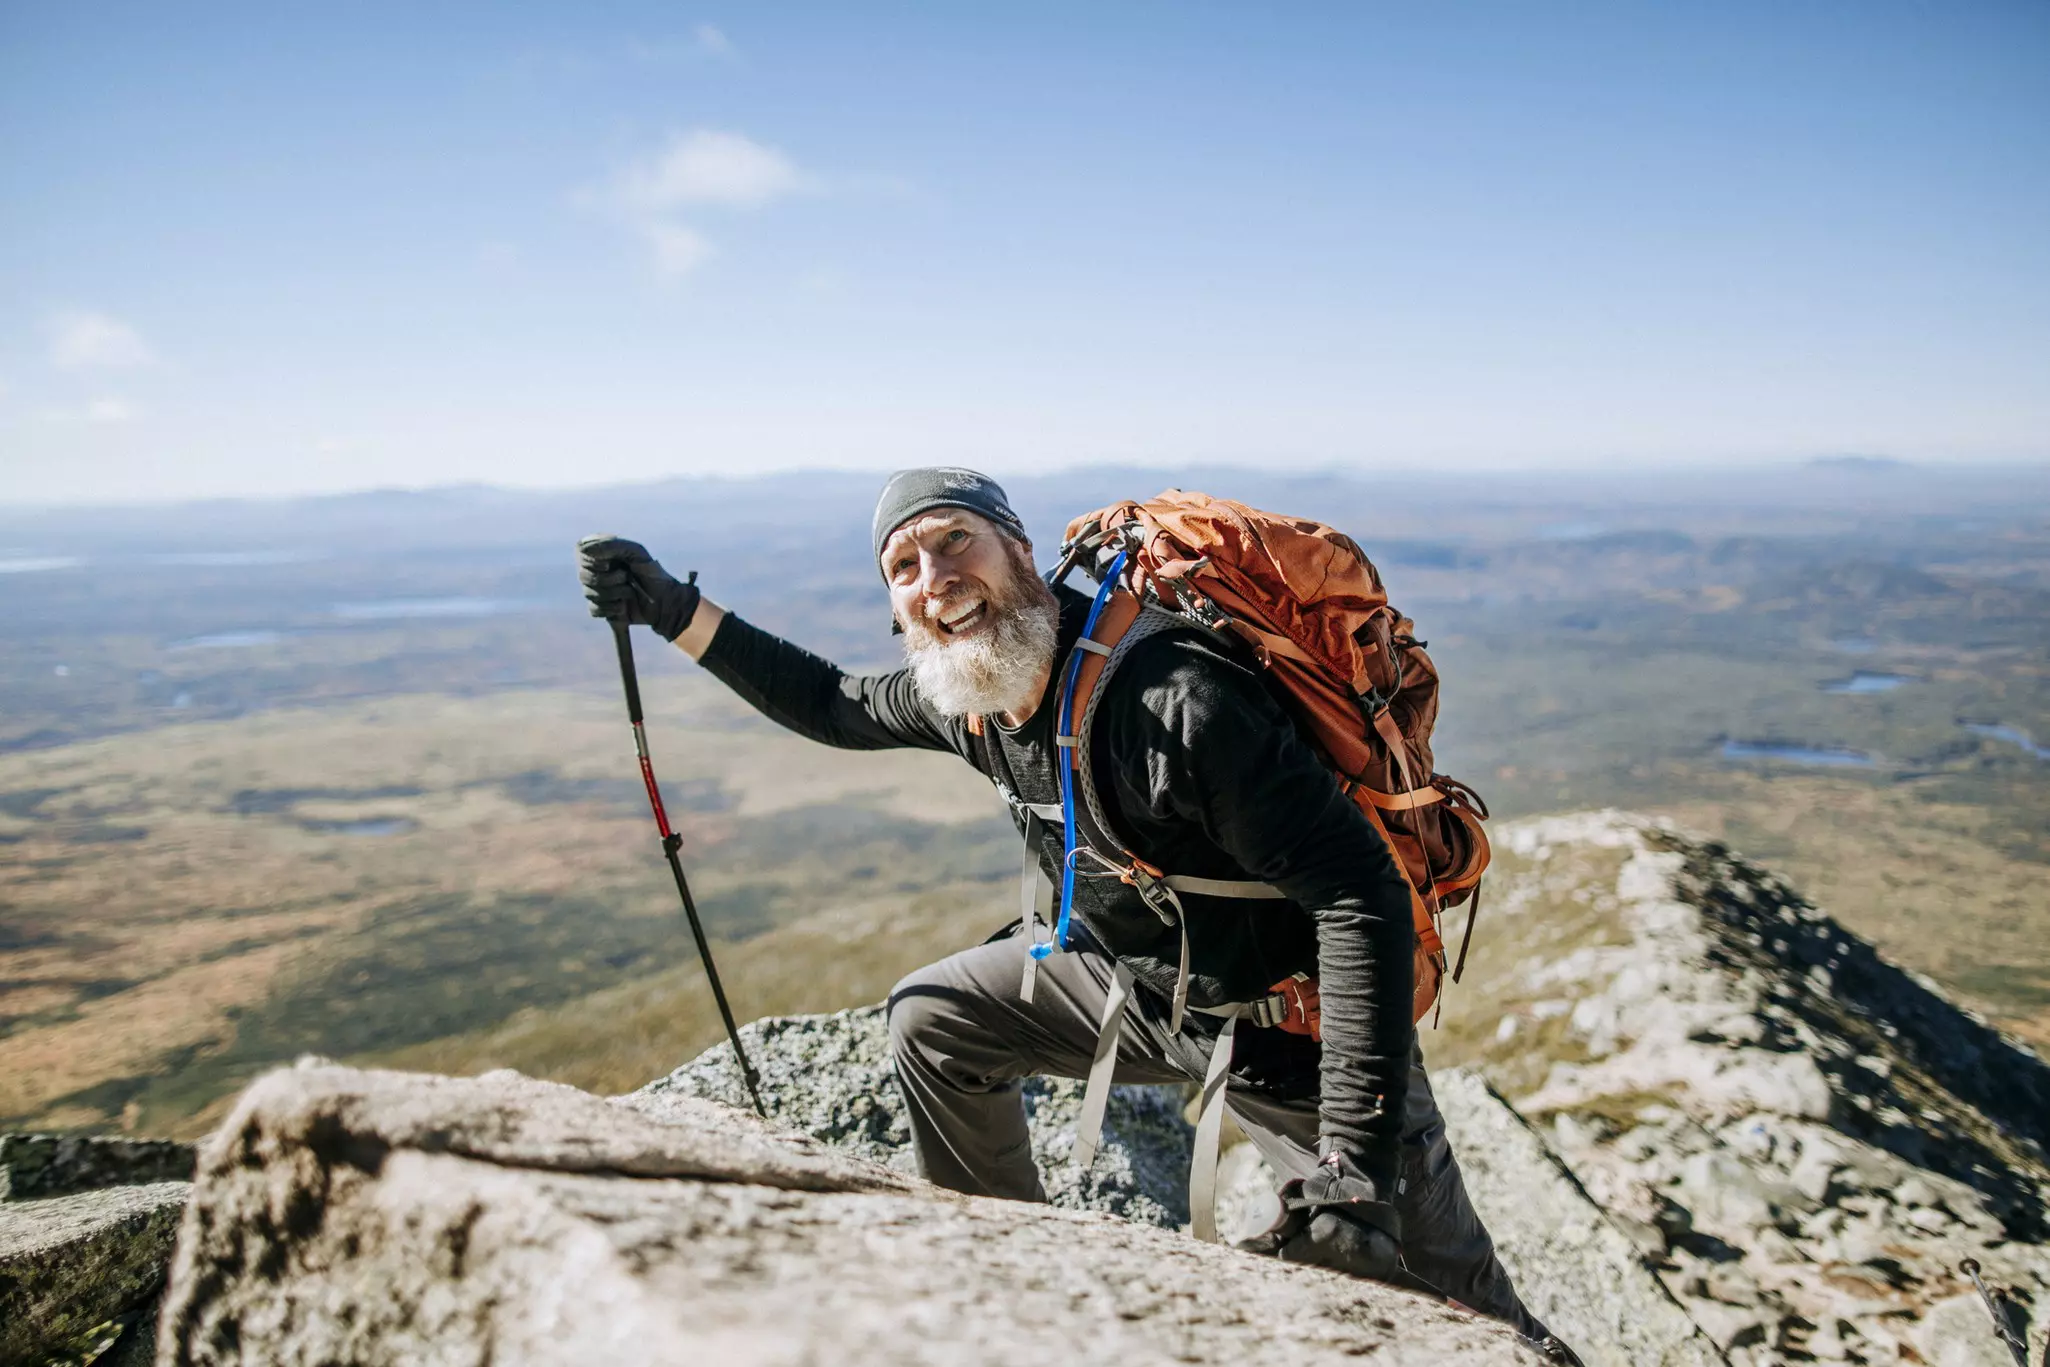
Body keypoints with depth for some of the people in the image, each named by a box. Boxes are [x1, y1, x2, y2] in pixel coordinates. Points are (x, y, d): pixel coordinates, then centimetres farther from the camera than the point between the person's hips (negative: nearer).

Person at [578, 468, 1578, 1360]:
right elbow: (835, 704, 14)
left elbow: (1363, 895, -35)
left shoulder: (1177, 702, -35)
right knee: (929, 1020, 12)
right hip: (1136, 972, 7)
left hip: (1289, 1020, -7)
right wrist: (675, 611, 5)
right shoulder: (954, 692, -8)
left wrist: (1352, 1172, -38)